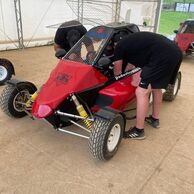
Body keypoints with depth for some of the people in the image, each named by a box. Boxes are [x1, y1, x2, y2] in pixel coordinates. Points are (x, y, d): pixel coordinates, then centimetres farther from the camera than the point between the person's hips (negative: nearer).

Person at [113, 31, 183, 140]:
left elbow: (117, 73, 17)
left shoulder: (119, 47, 6)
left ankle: (139, 131, 8)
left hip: (163, 57, -10)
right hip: (175, 52, 10)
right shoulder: (131, 40, 29)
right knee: (156, 87, 25)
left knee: (141, 92, -3)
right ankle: (155, 119, 40)